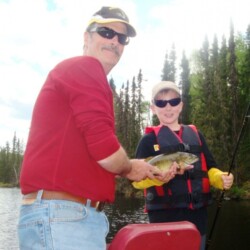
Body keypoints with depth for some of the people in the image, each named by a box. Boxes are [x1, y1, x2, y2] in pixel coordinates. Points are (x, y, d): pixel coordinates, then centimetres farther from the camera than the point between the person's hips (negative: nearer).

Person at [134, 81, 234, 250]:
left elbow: (210, 168, 13)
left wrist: (221, 178, -8)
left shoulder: (195, 134, 12)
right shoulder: (149, 139, 0)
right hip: (164, 213, -4)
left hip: (197, 211, 4)